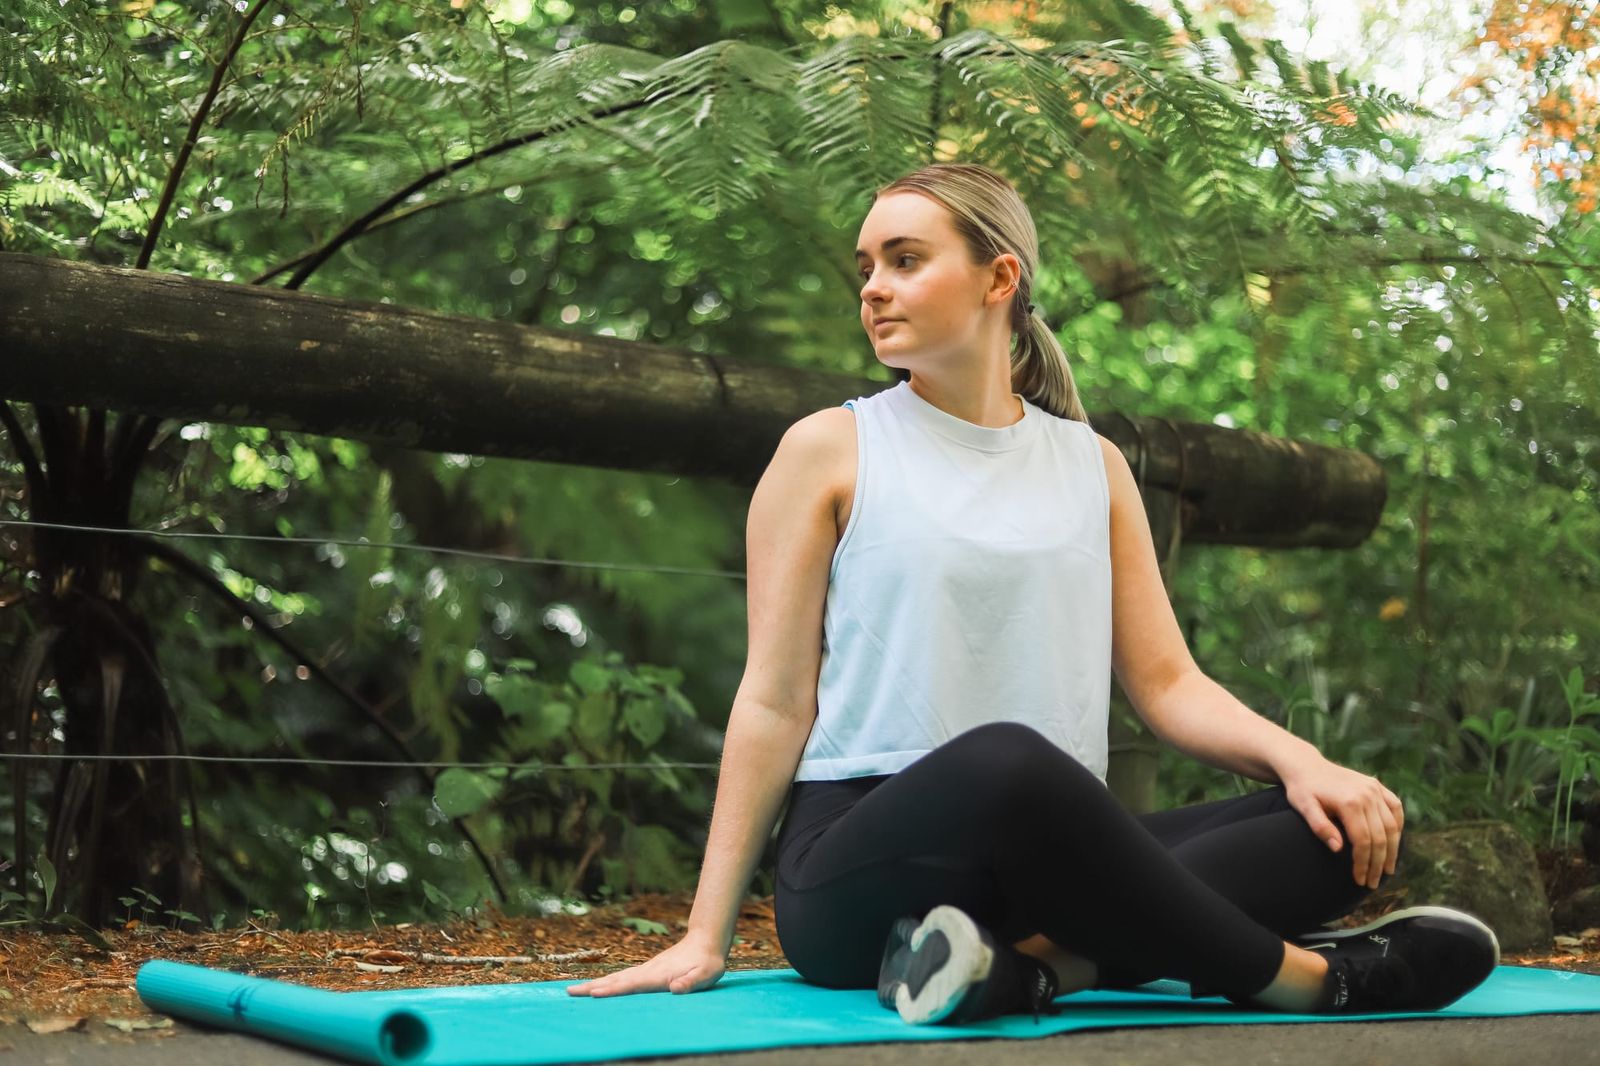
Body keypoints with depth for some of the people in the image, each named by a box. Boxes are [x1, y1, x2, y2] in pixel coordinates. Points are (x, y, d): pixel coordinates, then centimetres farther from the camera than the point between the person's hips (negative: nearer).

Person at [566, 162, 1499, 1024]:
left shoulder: (1094, 466, 15)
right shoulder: (829, 450, 5)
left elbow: (1166, 680, 12)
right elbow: (776, 703, 0)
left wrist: (1301, 761, -8)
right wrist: (708, 934, -6)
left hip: (1053, 858, 5)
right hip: (864, 861, -4)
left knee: (1344, 830, -15)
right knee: (1004, 763, -38)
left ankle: (1038, 963, -30)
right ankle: (1301, 978, -20)